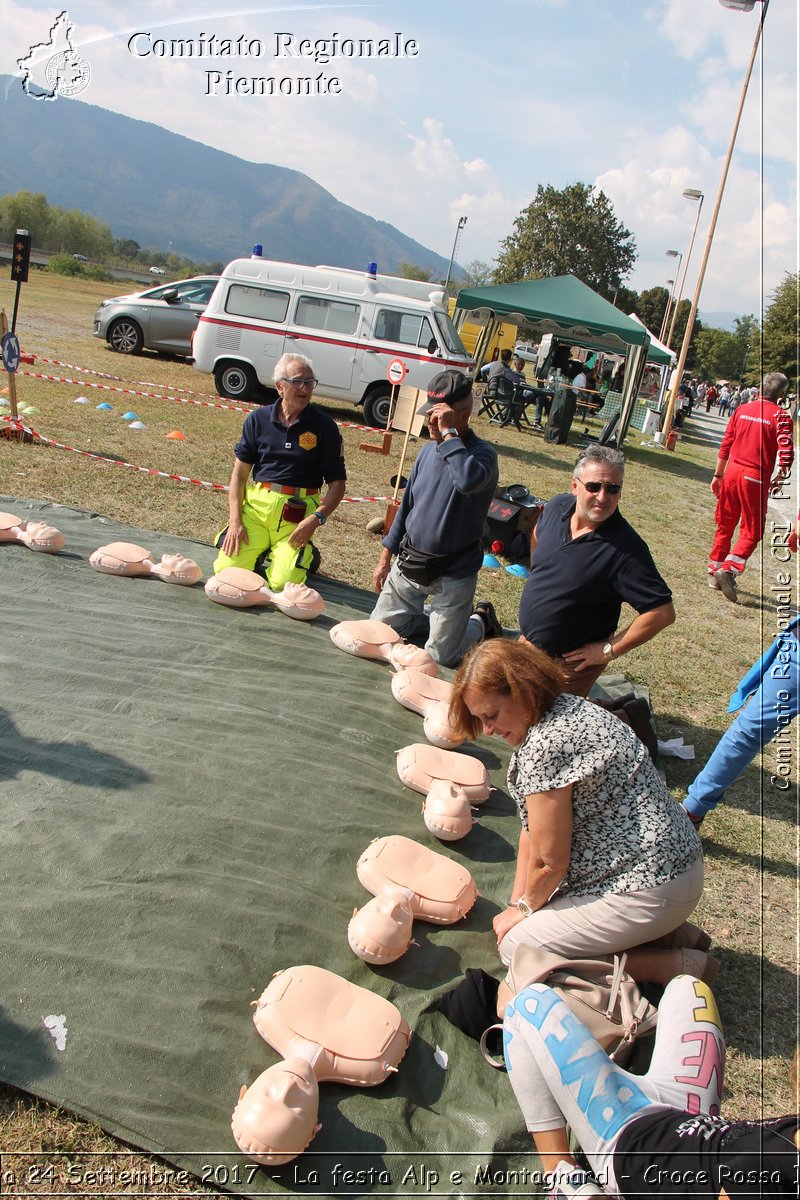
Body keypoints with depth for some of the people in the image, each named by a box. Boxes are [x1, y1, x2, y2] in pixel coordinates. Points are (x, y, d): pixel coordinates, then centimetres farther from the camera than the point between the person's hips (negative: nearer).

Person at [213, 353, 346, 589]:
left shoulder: (324, 426, -1)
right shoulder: (258, 419, 5)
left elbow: (337, 483, 0)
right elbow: (239, 473, 7)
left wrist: (316, 519, -16)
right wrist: (235, 520, -4)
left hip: (296, 513, -2)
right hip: (255, 504, 2)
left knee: (282, 583, -17)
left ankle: (305, 553, 16)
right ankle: (262, 548, 19)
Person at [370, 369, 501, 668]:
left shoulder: (482, 453, -17)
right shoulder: (429, 450, 3)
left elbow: (469, 481, -43)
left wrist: (449, 433, -31)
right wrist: (386, 555, 14)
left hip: (452, 574, -6)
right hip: (409, 562, 6)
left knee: (441, 656, 0)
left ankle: (480, 621, 30)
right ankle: (444, 621, 32)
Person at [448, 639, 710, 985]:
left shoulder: (545, 747, -26)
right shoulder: (563, 709, 5)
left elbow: (549, 861, -18)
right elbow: (531, 826, 8)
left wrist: (525, 908, 1)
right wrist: (517, 901, 6)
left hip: (649, 890, -10)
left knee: (514, 945, -4)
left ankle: (670, 966, -3)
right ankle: (666, 929, 14)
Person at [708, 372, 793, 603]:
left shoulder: (742, 409, 7)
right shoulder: (780, 416, -7)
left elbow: (725, 446, 9)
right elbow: (786, 454, -14)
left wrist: (718, 475, 17)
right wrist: (779, 479, 3)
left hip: (732, 471, 5)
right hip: (756, 478, -5)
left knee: (725, 525, 17)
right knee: (751, 532, 4)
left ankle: (714, 571, 22)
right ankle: (729, 569, -14)